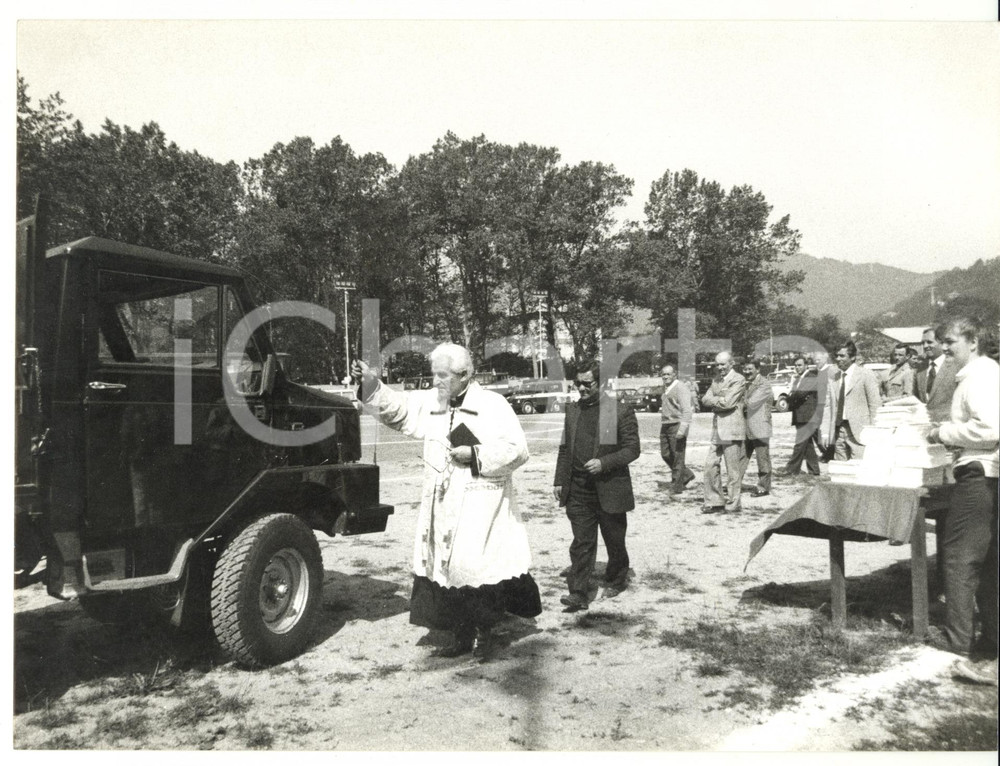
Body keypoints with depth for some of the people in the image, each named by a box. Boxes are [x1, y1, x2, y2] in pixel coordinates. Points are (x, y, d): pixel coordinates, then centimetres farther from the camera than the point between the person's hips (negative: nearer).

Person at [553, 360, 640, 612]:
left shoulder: (621, 412, -7)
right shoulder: (572, 410, 8)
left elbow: (632, 449, -9)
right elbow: (565, 449, 13)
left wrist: (604, 463, -21)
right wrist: (559, 480, 8)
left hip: (609, 489, -3)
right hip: (578, 489, 3)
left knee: (614, 542, 14)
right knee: (581, 543, 1)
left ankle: (616, 581, 36)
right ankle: (579, 593, 3)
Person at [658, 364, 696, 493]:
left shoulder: (681, 388, -10)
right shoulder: (665, 388, 17)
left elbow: (687, 410, -17)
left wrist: (682, 429, -24)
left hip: (676, 425, -9)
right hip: (665, 426, 9)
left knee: (678, 456, -2)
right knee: (665, 454, 9)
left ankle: (677, 485, 6)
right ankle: (686, 474, 26)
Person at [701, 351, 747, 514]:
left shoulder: (738, 380, -7)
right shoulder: (716, 379, 18)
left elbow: (727, 402, -16)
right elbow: (705, 399, 8)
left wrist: (713, 400, -1)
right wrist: (719, 400, -8)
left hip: (731, 429, -8)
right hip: (717, 430, 8)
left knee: (733, 469, -1)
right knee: (711, 466, 7)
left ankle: (732, 505, 8)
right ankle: (714, 502, 16)